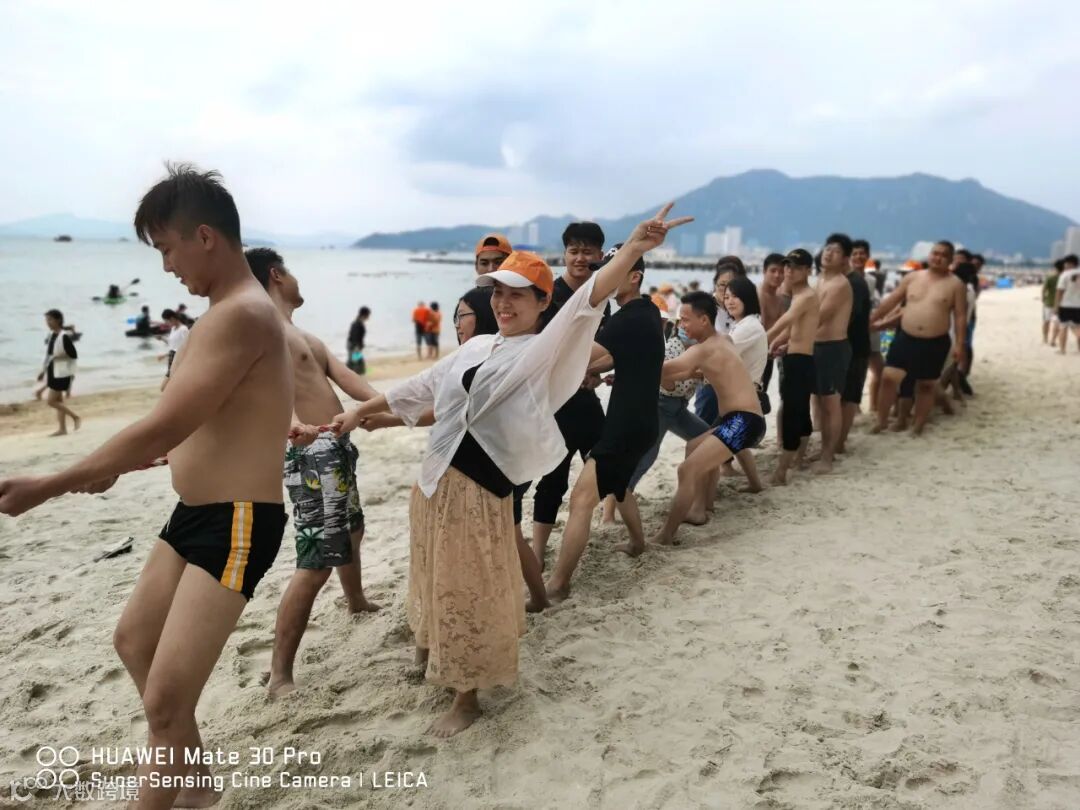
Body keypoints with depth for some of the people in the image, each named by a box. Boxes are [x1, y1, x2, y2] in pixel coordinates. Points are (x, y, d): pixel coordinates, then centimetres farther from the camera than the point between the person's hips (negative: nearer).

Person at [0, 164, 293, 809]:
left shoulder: (241, 316, -23)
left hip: (236, 525, -11)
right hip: (194, 513, 11)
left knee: (165, 702, -10)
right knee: (135, 641, 26)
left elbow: (163, 428, -27)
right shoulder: (236, 312, 10)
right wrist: (114, 467, 22)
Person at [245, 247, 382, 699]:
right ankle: (280, 675, -6)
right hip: (311, 452, -11)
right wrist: (293, 423, -51)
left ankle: (357, 601, 55)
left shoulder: (303, 335, 20)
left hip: (337, 445, 11)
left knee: (351, 530, 30)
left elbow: (345, 377, 13)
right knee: (316, 561, -14)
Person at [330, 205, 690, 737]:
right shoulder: (476, 346, 10)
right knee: (438, 583, 24)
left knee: (472, 595, 7)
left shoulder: (545, 351, -9)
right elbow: (421, 388, 21)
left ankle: (467, 697, 27)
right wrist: (360, 411, 26)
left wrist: (633, 249, -40)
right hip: (435, 480, 7)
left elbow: (587, 303, -26)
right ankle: (433, 650, 51)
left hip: (480, 490, -7)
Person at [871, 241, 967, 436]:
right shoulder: (912, 277, 5)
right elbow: (891, 301, 9)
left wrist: (959, 344, -9)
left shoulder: (955, 284, -2)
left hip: (935, 343, -1)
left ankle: (918, 426, 21)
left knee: (926, 385, 9)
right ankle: (881, 420, 10)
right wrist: (871, 320, 7)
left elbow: (960, 316, -3)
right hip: (905, 338, 2)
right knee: (889, 377, -4)